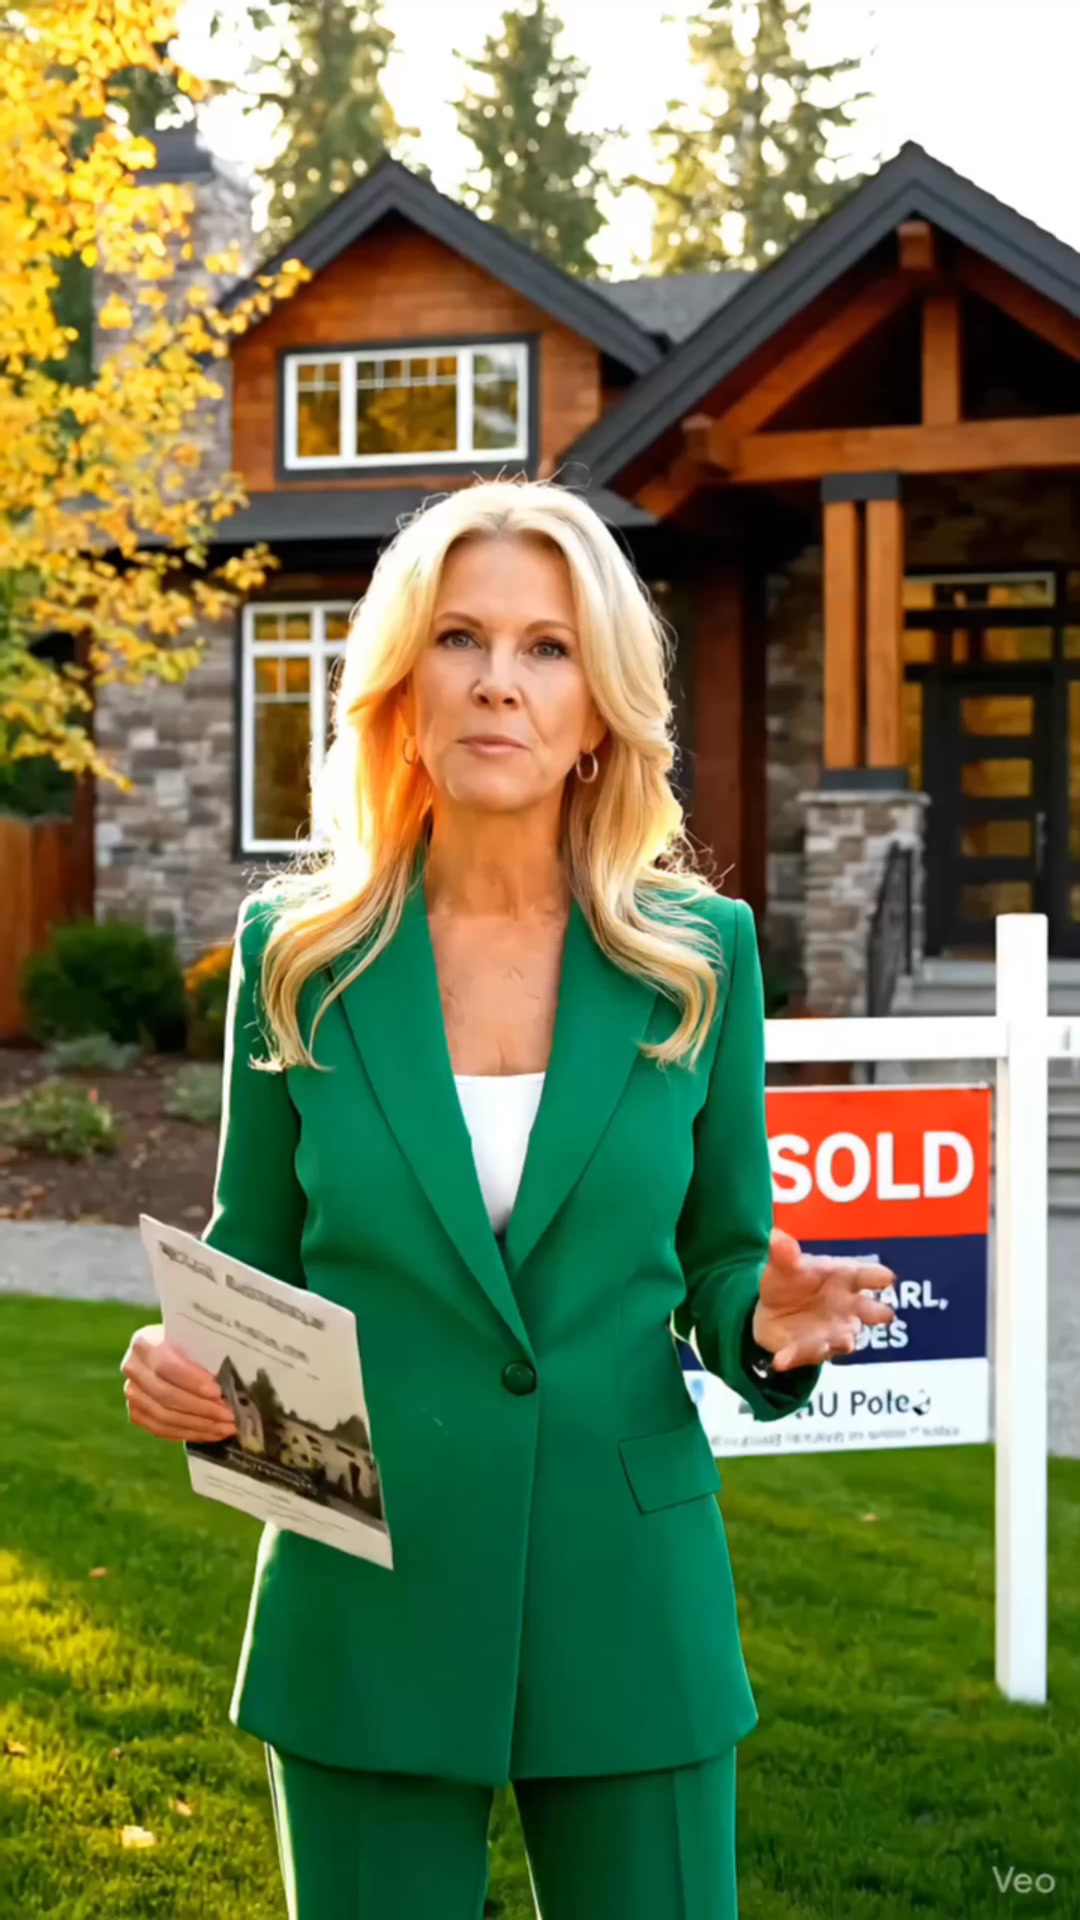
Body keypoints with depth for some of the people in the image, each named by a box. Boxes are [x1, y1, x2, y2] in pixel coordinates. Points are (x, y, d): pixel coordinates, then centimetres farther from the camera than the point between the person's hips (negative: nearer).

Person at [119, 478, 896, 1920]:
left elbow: (720, 1258, 7)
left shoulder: (701, 952, -1)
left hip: (625, 1598, 0)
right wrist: (182, 1367, -14)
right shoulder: (297, 949, -1)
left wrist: (770, 1324, -15)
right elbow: (252, 1255, 6)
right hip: (365, 1602, 0)